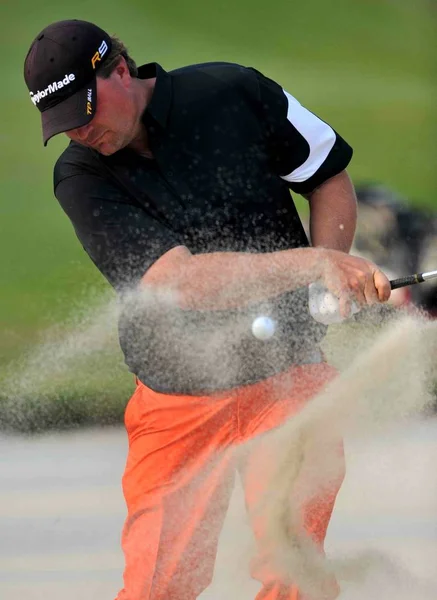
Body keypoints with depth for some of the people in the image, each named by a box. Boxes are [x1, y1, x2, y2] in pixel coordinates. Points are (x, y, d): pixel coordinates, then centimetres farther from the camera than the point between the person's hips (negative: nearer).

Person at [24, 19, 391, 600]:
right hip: (177, 399, 1)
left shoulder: (232, 94, -6)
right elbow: (180, 282, -22)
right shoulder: (81, 178, -8)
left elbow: (331, 179, 9)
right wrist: (310, 263, -31)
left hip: (285, 378, -1)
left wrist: (332, 277, -8)